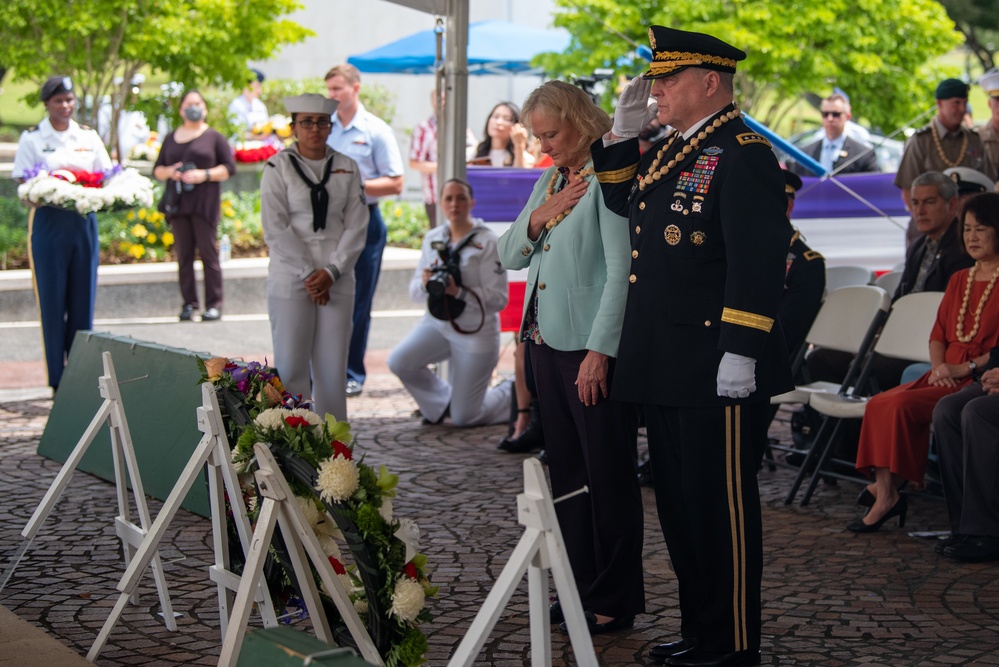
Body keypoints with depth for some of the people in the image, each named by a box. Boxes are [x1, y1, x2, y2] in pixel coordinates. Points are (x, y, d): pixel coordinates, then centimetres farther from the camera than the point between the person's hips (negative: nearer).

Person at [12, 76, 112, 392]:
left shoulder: (88, 136, 10)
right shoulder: (32, 139, 1)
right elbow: (23, 187, -3)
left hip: (84, 222, 3)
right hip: (48, 223, -3)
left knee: (83, 300, 5)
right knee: (52, 302, -2)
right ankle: (57, 379, 5)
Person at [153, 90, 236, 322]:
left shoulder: (213, 137, 6)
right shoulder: (171, 138, 18)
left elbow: (229, 167, 1)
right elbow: (157, 170, 18)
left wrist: (205, 175, -12)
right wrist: (169, 172, -4)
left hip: (205, 204, -4)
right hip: (178, 204, 4)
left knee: (208, 253, -7)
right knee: (183, 255, 1)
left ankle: (214, 304, -4)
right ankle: (189, 303, 6)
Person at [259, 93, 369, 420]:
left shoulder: (347, 168, 10)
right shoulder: (278, 167, 1)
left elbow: (356, 226, 5)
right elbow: (275, 228, -5)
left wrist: (331, 271, -8)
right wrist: (307, 274, -11)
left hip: (337, 280, 3)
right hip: (290, 279, -3)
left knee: (333, 368, 4)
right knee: (291, 367, -3)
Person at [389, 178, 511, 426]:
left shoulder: (487, 242, -10)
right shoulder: (432, 238, 5)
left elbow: (499, 299, -14)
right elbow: (414, 292, 8)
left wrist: (458, 292, -27)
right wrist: (425, 283, -16)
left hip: (475, 332, -5)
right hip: (437, 322, 5)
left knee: (463, 418, -3)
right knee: (399, 361, -22)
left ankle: (511, 395, 28)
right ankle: (442, 402, 7)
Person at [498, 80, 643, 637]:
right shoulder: (549, 180, 15)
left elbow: (621, 271, -16)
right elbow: (511, 256, 15)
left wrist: (599, 350, -20)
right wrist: (542, 214, -3)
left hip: (591, 347, -8)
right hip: (546, 341, 8)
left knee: (607, 474, -1)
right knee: (567, 470, 13)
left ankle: (614, 601, 8)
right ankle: (582, 586, 24)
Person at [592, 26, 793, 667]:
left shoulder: (742, 154, -14)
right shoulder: (669, 151, 15)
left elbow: (758, 259, -20)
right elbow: (623, 204, 30)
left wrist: (741, 353, -25)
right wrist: (623, 133, 15)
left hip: (718, 371, -10)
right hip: (668, 368, 10)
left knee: (721, 506, 0)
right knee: (679, 502, 17)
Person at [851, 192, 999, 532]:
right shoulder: (959, 280, 21)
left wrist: (964, 368, -17)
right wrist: (938, 367, -2)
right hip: (946, 376, 7)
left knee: (901, 404, -26)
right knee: (879, 403, -18)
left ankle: (886, 491, -16)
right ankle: (886, 489, -22)